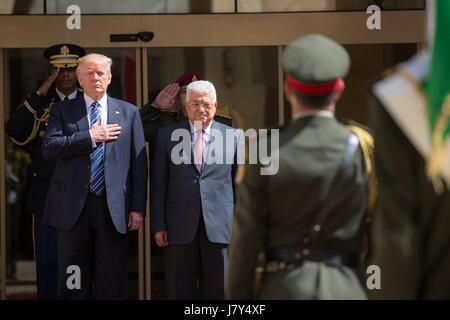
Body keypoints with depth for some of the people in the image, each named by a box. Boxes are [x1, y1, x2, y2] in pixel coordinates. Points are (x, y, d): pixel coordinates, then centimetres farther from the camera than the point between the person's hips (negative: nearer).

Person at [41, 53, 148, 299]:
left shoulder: (129, 113, 10)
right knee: (73, 285, 4)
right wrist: (90, 137, -11)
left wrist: (138, 207, 0)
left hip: (113, 207, 0)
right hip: (73, 206, 0)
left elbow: (138, 162, 6)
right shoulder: (63, 110, 8)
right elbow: (49, 148, -6)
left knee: (112, 284, 2)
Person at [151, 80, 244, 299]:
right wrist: (158, 225, 1)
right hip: (180, 228, 0)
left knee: (219, 291, 4)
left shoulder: (234, 136, 7)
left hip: (220, 226, 0)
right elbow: (159, 185, 6)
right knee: (180, 291, 6)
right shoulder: (167, 137, 7)